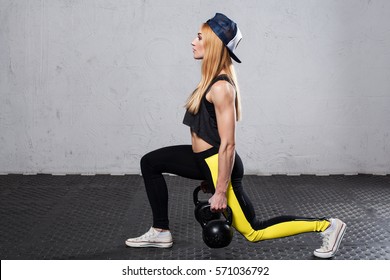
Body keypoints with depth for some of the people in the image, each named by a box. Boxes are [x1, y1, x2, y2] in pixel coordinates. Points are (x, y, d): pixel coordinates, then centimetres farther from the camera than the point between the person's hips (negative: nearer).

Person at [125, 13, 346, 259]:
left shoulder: (221, 87, -24)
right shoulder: (212, 79, 6)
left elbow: (228, 144, -24)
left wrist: (220, 191, -21)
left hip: (219, 163, -10)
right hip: (205, 158, 10)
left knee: (253, 232, 2)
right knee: (150, 163, 13)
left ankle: (327, 225, 8)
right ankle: (161, 232, 16)